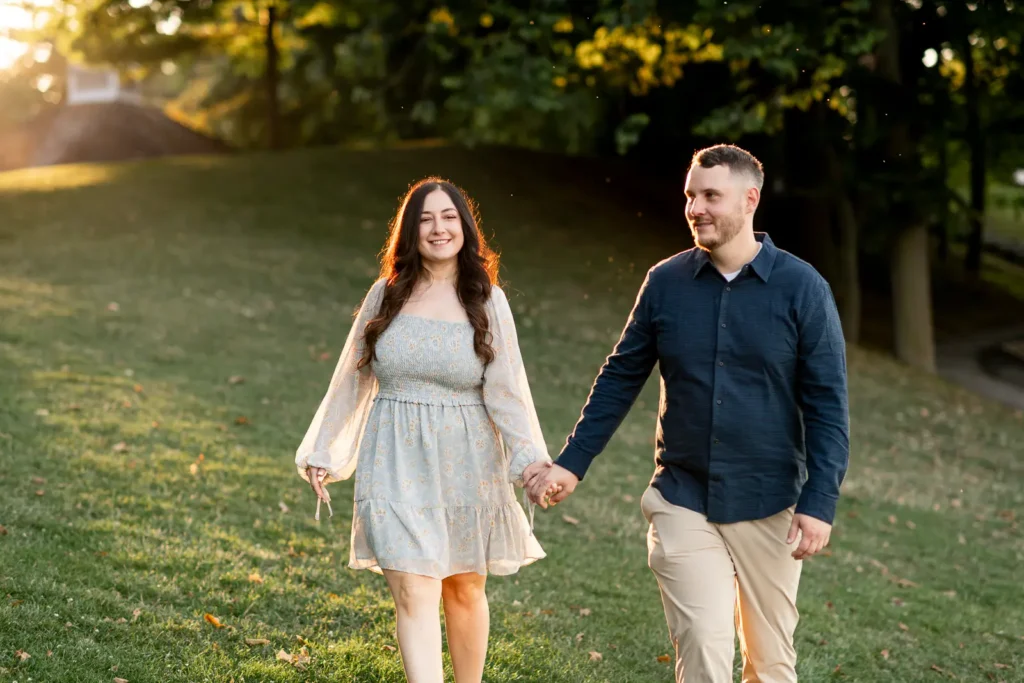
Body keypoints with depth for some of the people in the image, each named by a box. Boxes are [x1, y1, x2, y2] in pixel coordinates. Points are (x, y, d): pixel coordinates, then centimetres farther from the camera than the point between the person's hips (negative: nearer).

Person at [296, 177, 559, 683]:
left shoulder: (487, 301, -2)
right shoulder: (386, 295, 2)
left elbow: (507, 391, -7)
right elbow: (351, 379, 11)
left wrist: (532, 460, -20)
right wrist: (321, 453, 13)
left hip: (466, 465, 0)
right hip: (397, 465, 0)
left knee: (464, 589, 14)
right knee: (415, 594, -9)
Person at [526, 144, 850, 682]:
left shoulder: (802, 288, -7)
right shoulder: (665, 283, 0)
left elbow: (827, 405, -7)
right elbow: (620, 378, 8)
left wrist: (819, 504, -14)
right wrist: (571, 465, 5)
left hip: (769, 507, -1)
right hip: (683, 502, 1)